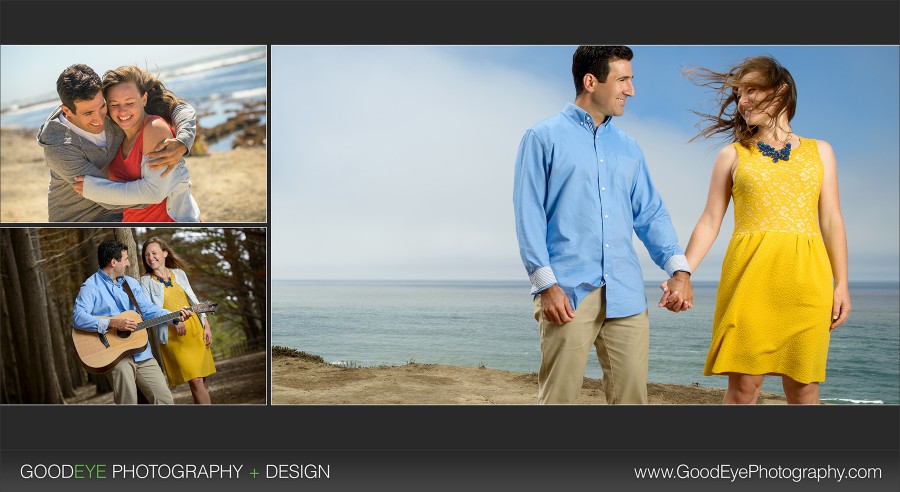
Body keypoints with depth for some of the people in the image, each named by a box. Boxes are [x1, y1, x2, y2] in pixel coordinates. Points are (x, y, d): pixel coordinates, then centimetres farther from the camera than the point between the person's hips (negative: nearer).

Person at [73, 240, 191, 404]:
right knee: (128, 401, -16)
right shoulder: (91, 287, -4)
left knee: (165, 399, 0)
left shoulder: (131, 283, 17)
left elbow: (148, 309, 16)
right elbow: (78, 317, -17)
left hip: (141, 352, 6)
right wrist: (112, 324, -24)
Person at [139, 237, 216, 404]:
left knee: (203, 380, 4)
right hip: (172, 336, -4)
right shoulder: (146, 281, 2)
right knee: (196, 381, -11)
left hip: (195, 329, 4)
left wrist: (206, 326, 6)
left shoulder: (179, 273, 11)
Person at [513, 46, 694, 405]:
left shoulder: (628, 148, 19)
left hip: (626, 295, 5)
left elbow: (650, 213, 16)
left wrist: (678, 268, 0)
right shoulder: (543, 138, 3)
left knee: (632, 395, 5)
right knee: (558, 397, -1)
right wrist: (546, 284, -12)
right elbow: (528, 214, -3)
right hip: (568, 293, -5)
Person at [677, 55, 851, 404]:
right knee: (744, 384, -5)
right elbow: (709, 223, 7)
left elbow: (831, 220, 12)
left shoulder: (819, 151, 16)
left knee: (803, 387, 1)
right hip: (749, 274, -1)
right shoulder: (732, 156, 11)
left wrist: (841, 284, 5)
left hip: (806, 278, 1)